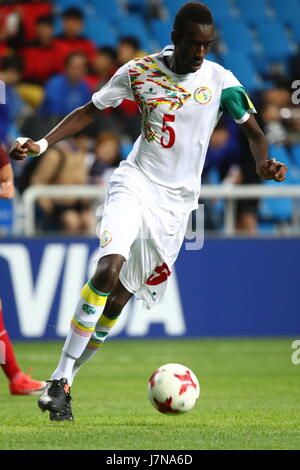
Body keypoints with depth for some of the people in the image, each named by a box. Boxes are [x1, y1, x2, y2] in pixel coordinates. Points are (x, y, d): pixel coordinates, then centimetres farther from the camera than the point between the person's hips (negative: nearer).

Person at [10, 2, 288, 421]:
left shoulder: (220, 81, -4)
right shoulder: (138, 72, -3)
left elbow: (253, 132, 4)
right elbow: (90, 111, 7)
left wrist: (263, 164, -17)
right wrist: (42, 144, -5)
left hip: (177, 201, 2)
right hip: (135, 182, -1)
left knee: (120, 298, 0)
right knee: (108, 269, -26)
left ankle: (65, 379, 13)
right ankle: (60, 380, -22)